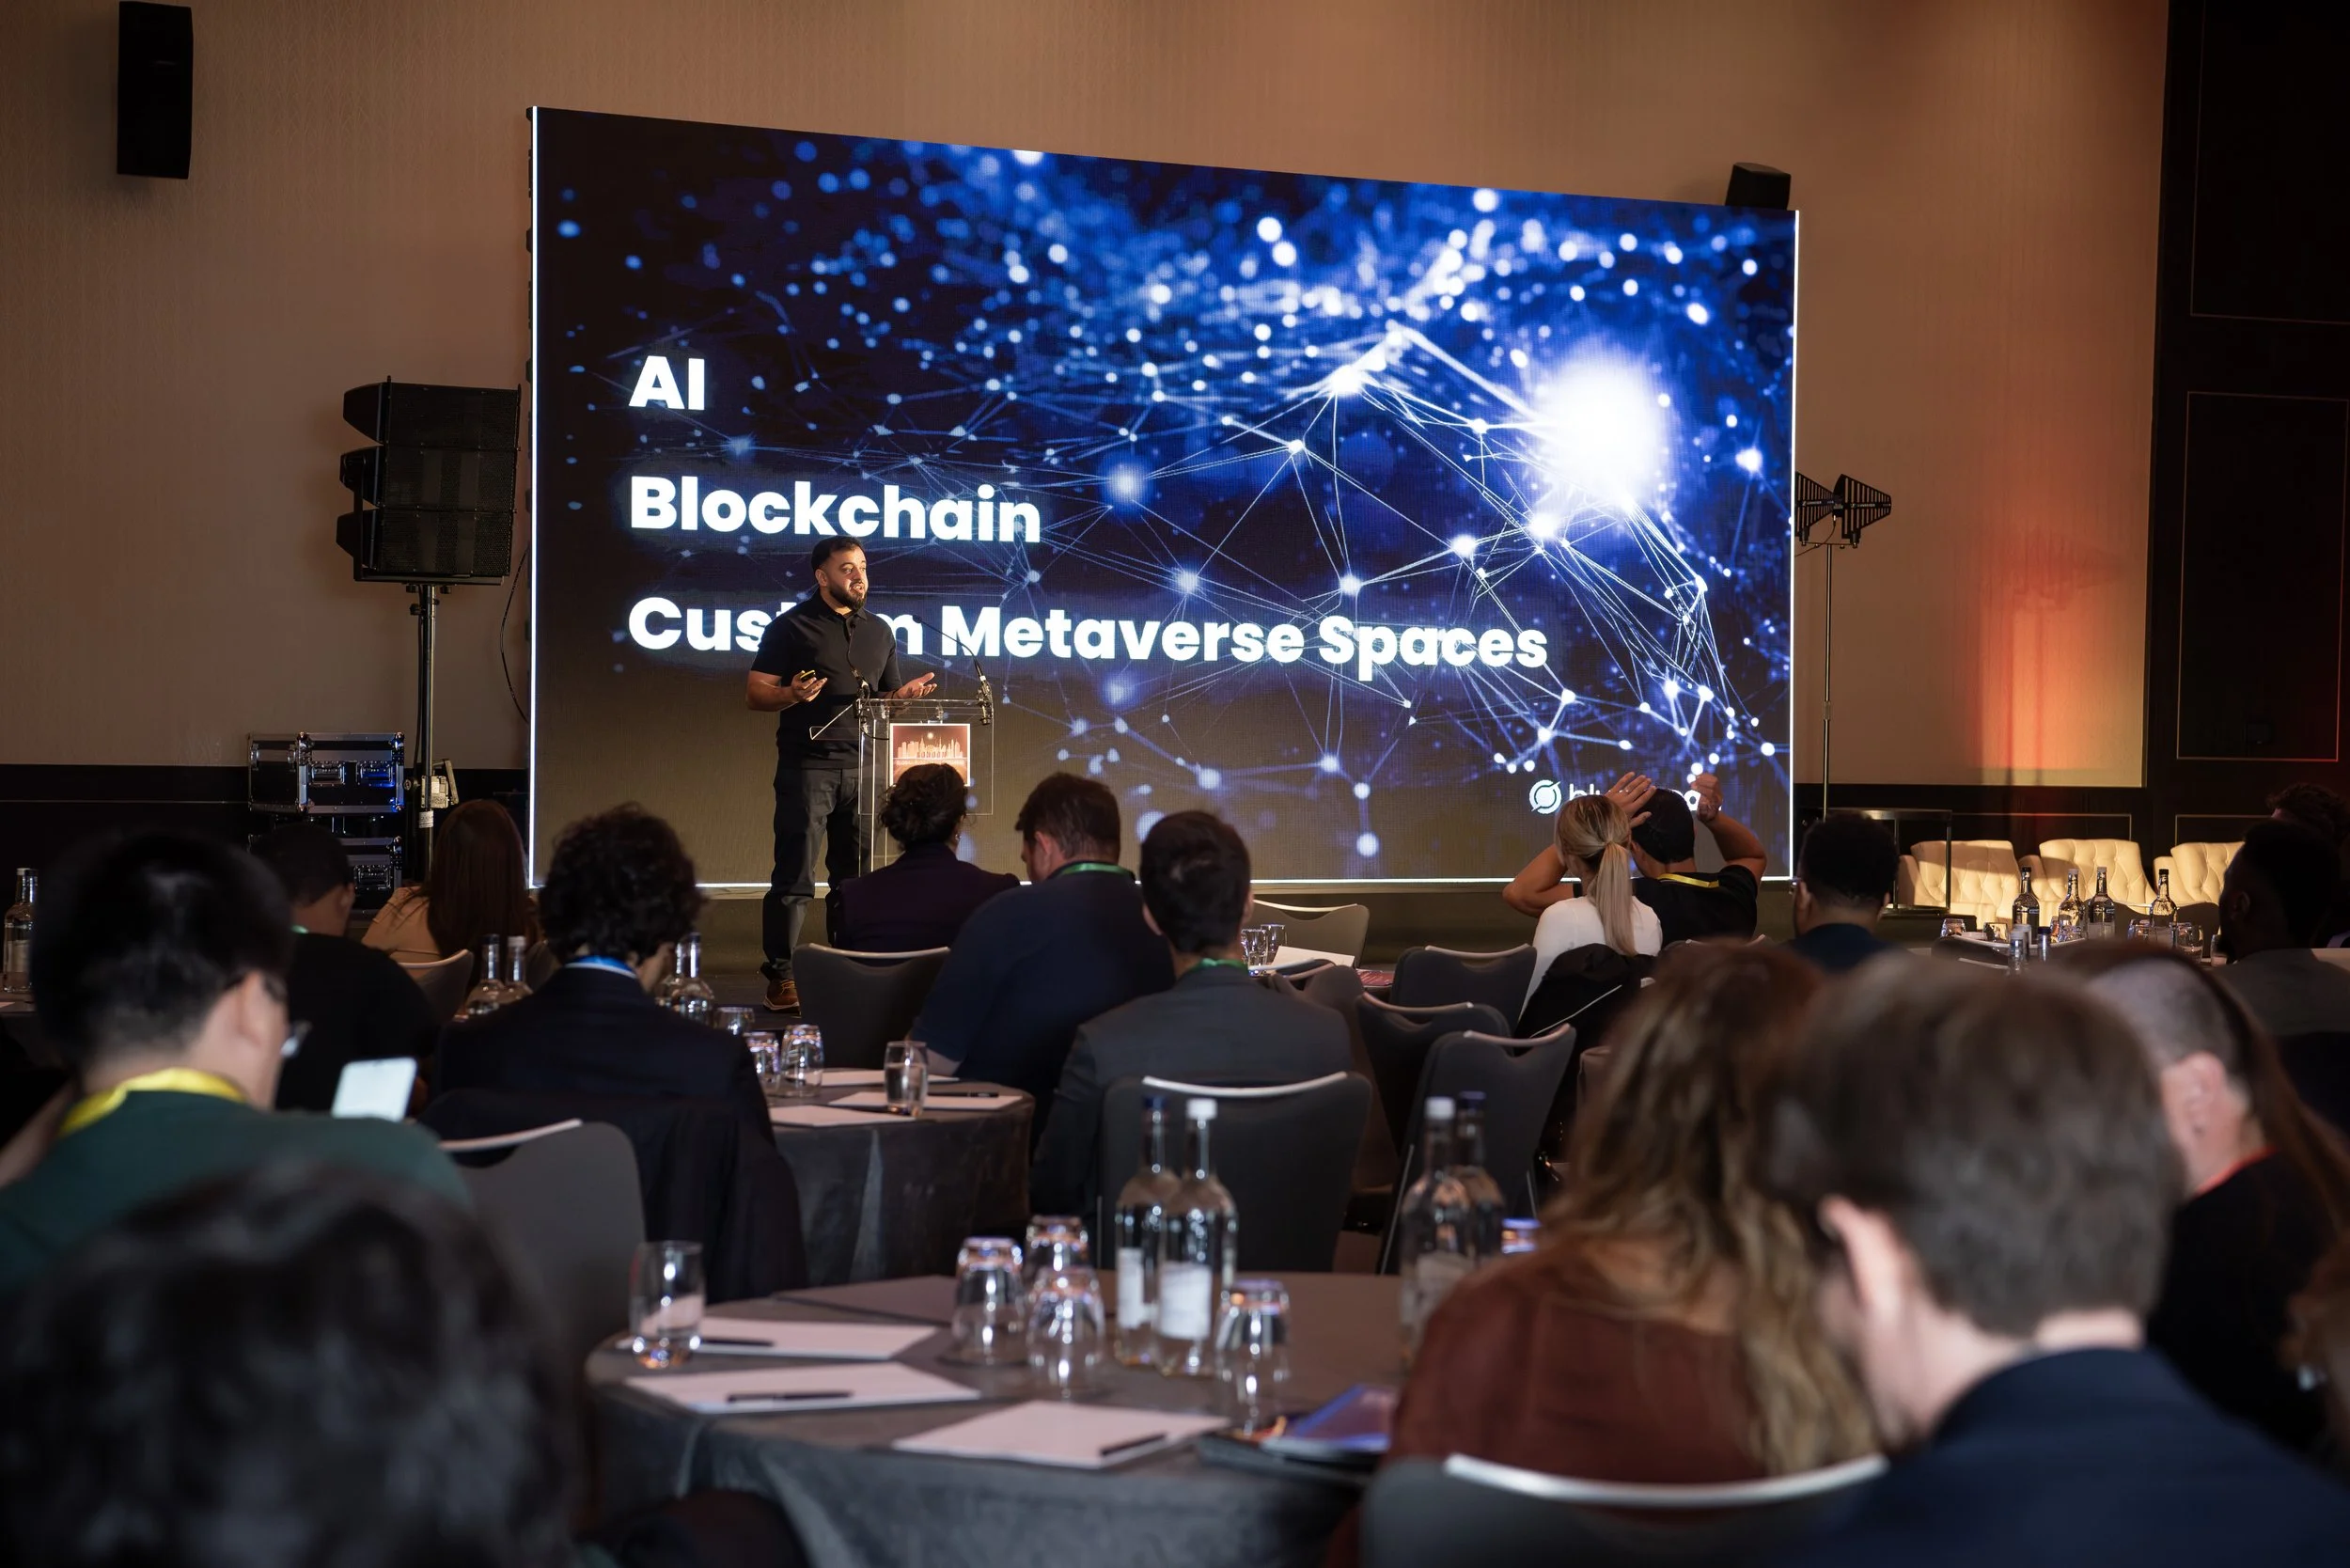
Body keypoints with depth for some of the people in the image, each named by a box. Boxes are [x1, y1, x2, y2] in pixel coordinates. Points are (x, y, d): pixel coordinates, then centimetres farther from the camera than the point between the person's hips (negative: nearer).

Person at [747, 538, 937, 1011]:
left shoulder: (879, 631, 17)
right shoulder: (792, 626, 1)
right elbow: (755, 694, -1)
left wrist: (903, 695, 2)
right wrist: (792, 694, -21)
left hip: (862, 766, 5)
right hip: (807, 765, -5)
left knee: (854, 875, 7)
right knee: (794, 876, -7)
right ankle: (781, 977, -4)